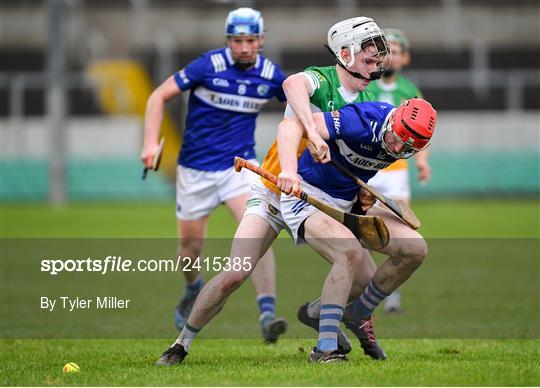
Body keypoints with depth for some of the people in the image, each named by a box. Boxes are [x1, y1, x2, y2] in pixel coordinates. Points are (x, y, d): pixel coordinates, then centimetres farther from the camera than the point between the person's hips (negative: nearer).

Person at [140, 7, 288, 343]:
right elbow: (159, 97, -9)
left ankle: (268, 313, -28)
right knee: (191, 247, 10)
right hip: (196, 169, -1)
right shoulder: (209, 66, -14)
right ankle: (194, 291, 44)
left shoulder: (271, 75, -5)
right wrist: (151, 142, -20)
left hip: (239, 166, 1)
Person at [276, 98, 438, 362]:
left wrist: (367, 190, 3)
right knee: (351, 253, -33)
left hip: (350, 201, 8)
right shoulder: (363, 122, -30)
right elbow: (291, 126, -38)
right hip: (307, 194, -8)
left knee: (415, 249, -4)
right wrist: (289, 170, -52)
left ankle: (357, 315, 15)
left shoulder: (412, 142, -8)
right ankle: (325, 349, -31)